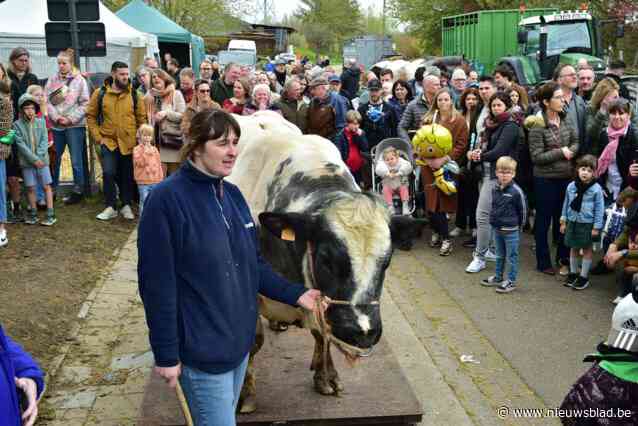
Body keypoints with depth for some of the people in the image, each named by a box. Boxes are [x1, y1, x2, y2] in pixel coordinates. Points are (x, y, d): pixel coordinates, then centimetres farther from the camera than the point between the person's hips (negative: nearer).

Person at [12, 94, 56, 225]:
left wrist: (39, 156, -14)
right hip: (27, 161, -1)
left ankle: (50, 214, 4)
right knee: (30, 188, 6)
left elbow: (44, 140, -1)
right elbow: (20, 144, -9)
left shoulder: (41, 122, 2)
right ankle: (33, 214, 17)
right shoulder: (17, 124, -3)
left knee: (46, 186, 1)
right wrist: (34, 159, -15)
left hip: (42, 160, 1)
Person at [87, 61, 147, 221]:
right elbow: (91, 116, 4)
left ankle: (126, 206, 25)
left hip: (129, 143, 1)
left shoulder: (134, 94, 0)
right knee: (108, 173, -10)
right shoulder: (100, 93, -2)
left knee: (127, 176, 10)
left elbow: (142, 118, 5)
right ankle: (110, 207, 3)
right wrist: (98, 137, -3)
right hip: (108, 141, -1)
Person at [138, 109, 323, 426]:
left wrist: (294, 294, 1)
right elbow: (157, 283, -17)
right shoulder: (166, 199, -18)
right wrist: (166, 354, -15)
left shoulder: (233, 195, 4)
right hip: (202, 350, -7)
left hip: (240, 341, 7)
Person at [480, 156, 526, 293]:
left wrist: (518, 227, -1)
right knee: (500, 255, 20)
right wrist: (494, 219, 14)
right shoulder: (495, 189, 3)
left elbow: (522, 211, -8)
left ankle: (511, 281, 13)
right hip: (497, 229, 7)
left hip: (511, 230, -6)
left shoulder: (516, 191, -16)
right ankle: (498, 277, 33)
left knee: (512, 256, 4)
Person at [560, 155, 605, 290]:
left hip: (587, 224, -4)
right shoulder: (571, 186, -2)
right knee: (573, 248, 15)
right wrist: (563, 221, 8)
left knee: (587, 249, 9)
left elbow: (599, 209, -9)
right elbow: (566, 204, 7)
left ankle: (584, 277, 19)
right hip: (573, 222, 4)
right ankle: (573, 273, 30)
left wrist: (597, 227, -9)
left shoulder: (596, 189, -13)